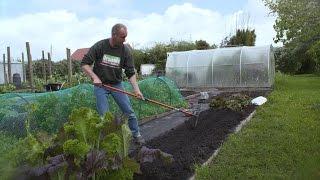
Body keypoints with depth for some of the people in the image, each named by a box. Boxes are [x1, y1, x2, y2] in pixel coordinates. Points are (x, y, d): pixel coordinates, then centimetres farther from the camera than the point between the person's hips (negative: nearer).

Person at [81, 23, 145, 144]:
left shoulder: (125, 50, -9)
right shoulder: (99, 46, -13)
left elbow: (130, 72, -7)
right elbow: (84, 64, -9)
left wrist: (136, 89, -18)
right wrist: (94, 77, -23)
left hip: (117, 85, 2)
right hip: (100, 85, -2)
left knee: (129, 112, 2)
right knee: (104, 115, 0)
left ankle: (136, 135, 21)